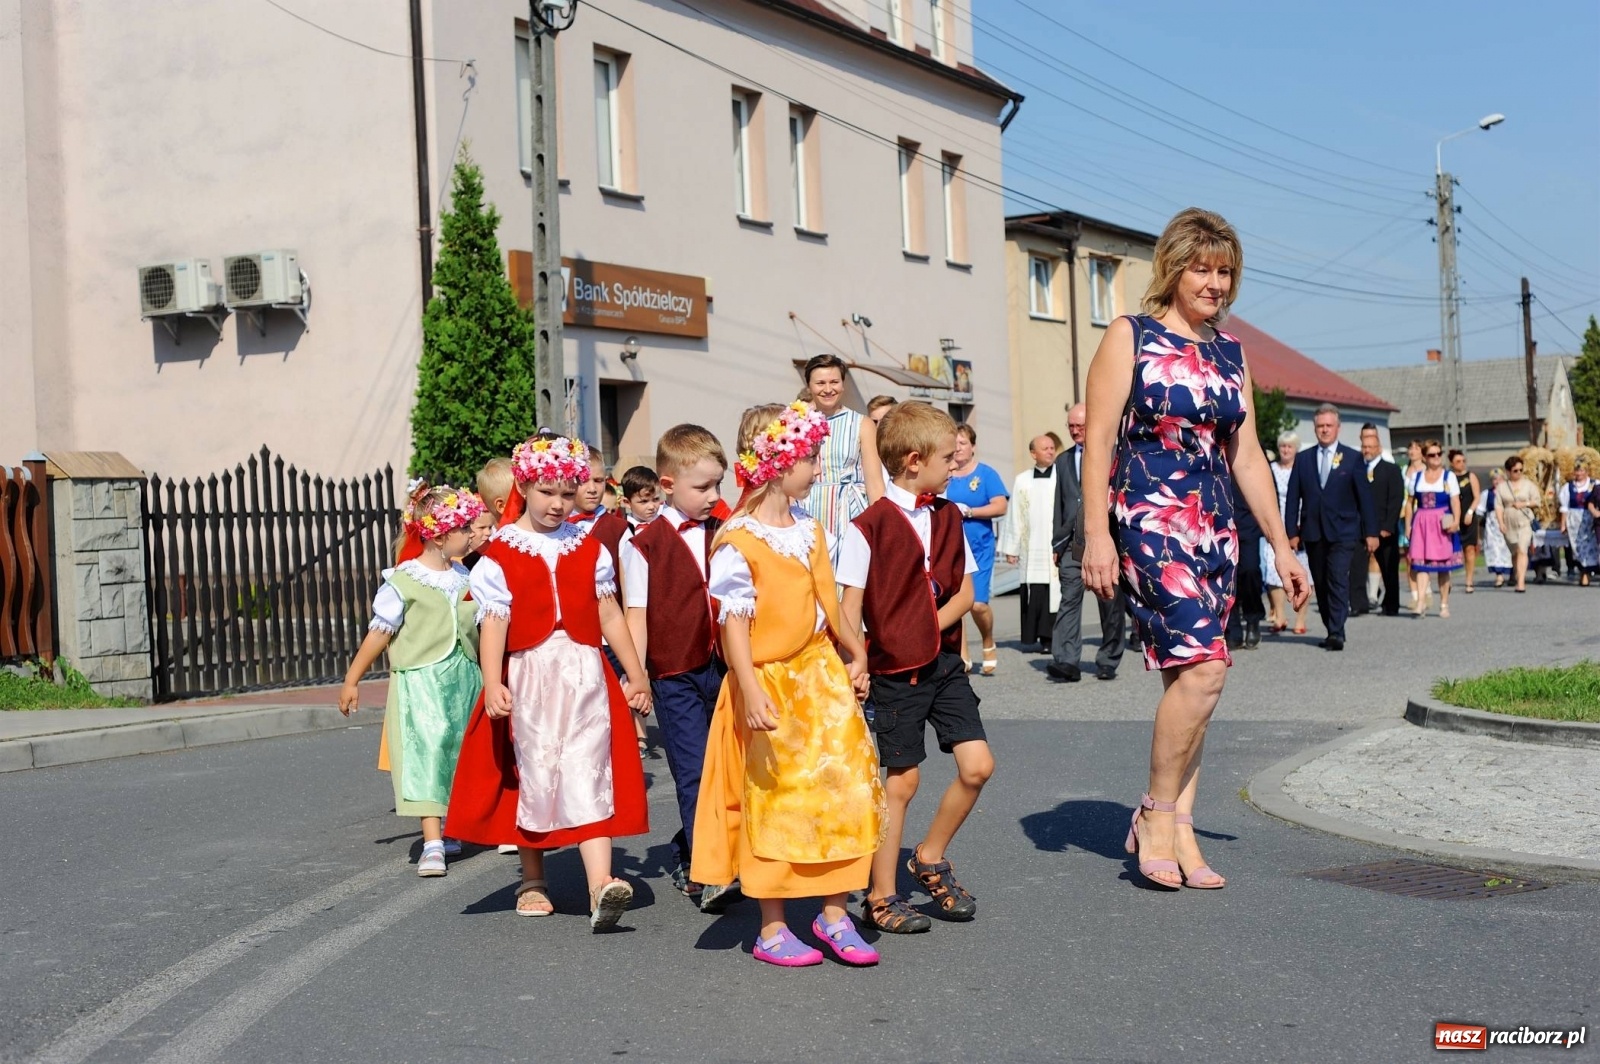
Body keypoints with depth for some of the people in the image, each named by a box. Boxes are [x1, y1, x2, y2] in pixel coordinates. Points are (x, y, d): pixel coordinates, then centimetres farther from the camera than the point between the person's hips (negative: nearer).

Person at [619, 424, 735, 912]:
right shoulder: (646, 544, -4)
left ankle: (686, 858, 27)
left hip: (724, 669, 5)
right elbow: (636, 615, -4)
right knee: (694, 773, -6)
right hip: (675, 674, -5)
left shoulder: (723, 535, 9)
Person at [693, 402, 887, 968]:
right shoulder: (738, 541, -14)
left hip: (820, 672, 7)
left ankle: (834, 913, 18)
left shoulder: (808, 528, 8)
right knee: (773, 802, 3)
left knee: (846, 789, 5)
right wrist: (750, 692, -23)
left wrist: (854, 653, 23)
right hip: (769, 682, -7)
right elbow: (734, 621, -17)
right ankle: (771, 929, 16)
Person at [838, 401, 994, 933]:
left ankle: (931, 858, 23)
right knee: (901, 780, 1)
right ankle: (880, 898, 15)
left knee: (977, 766, 0)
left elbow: (965, 590, 10)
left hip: (944, 662, 6)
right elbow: (850, 604, -11)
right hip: (895, 670, -6)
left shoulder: (948, 517, 7)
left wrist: (935, 624, -7)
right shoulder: (869, 526, -12)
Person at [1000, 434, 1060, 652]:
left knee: (1053, 592, -4)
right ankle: (1030, 638, 8)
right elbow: (1014, 517, 11)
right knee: (1032, 594, 2)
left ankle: (1048, 638, 1)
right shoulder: (1022, 480, 10)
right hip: (1030, 550, 2)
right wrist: (1011, 548, 8)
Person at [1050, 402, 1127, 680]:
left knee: (1111, 603, 3)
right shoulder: (1063, 460, 18)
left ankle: (1107, 662, 12)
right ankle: (1066, 662, -17)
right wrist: (1057, 543, 13)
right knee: (1069, 599, -9)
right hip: (1073, 542, 3)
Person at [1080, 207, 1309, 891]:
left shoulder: (1230, 353, 17)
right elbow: (1098, 439, -7)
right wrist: (1096, 532, -16)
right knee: (1202, 665, -19)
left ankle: (1179, 831, 12)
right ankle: (1155, 814, -4)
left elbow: (1247, 457, 18)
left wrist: (1281, 547, 15)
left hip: (1215, 531, 6)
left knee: (1190, 675, 5)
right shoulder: (1130, 338, 0)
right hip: (1149, 523, -6)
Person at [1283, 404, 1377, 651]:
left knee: (1338, 581, -14)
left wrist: (1371, 532, -1)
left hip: (1342, 531, -3)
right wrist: (1291, 532, 0)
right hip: (1312, 531, 3)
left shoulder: (1353, 458, 5)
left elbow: (1365, 496, 4)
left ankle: (1337, 634, -17)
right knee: (1321, 585, 6)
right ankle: (1332, 631, 15)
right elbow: (1292, 497, 7)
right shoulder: (1302, 459, 10)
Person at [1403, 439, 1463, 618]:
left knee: (1443, 563, 4)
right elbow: (1410, 503, 11)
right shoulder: (1416, 477, 10)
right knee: (1421, 562, -8)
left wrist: (1456, 520, -22)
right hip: (1421, 524, 1)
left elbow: (1455, 501, -7)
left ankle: (1444, 604, 12)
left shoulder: (1449, 476, 3)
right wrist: (1408, 525, 2)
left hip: (1442, 524, -1)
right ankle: (1421, 602, -15)